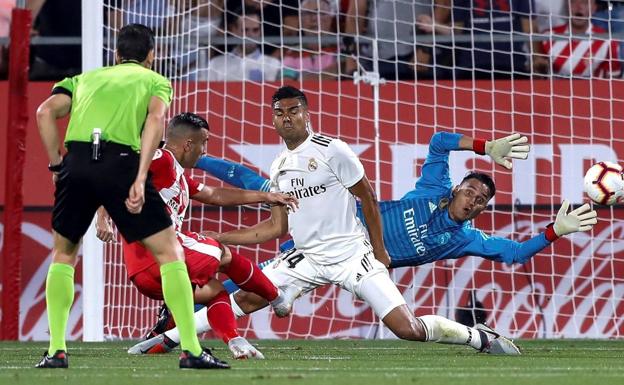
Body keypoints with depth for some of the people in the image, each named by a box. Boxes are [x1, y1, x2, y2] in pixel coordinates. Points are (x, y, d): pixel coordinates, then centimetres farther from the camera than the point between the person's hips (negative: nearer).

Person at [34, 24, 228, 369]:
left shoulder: (87, 78, 31)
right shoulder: (155, 81, 23)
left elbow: (46, 111, 12)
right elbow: (155, 117, 0)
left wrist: (56, 165, 15)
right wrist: (140, 179, -10)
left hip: (76, 162, 3)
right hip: (121, 162, -3)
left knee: (63, 254, 23)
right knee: (169, 252, 7)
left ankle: (56, 351, 14)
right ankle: (191, 350, 0)